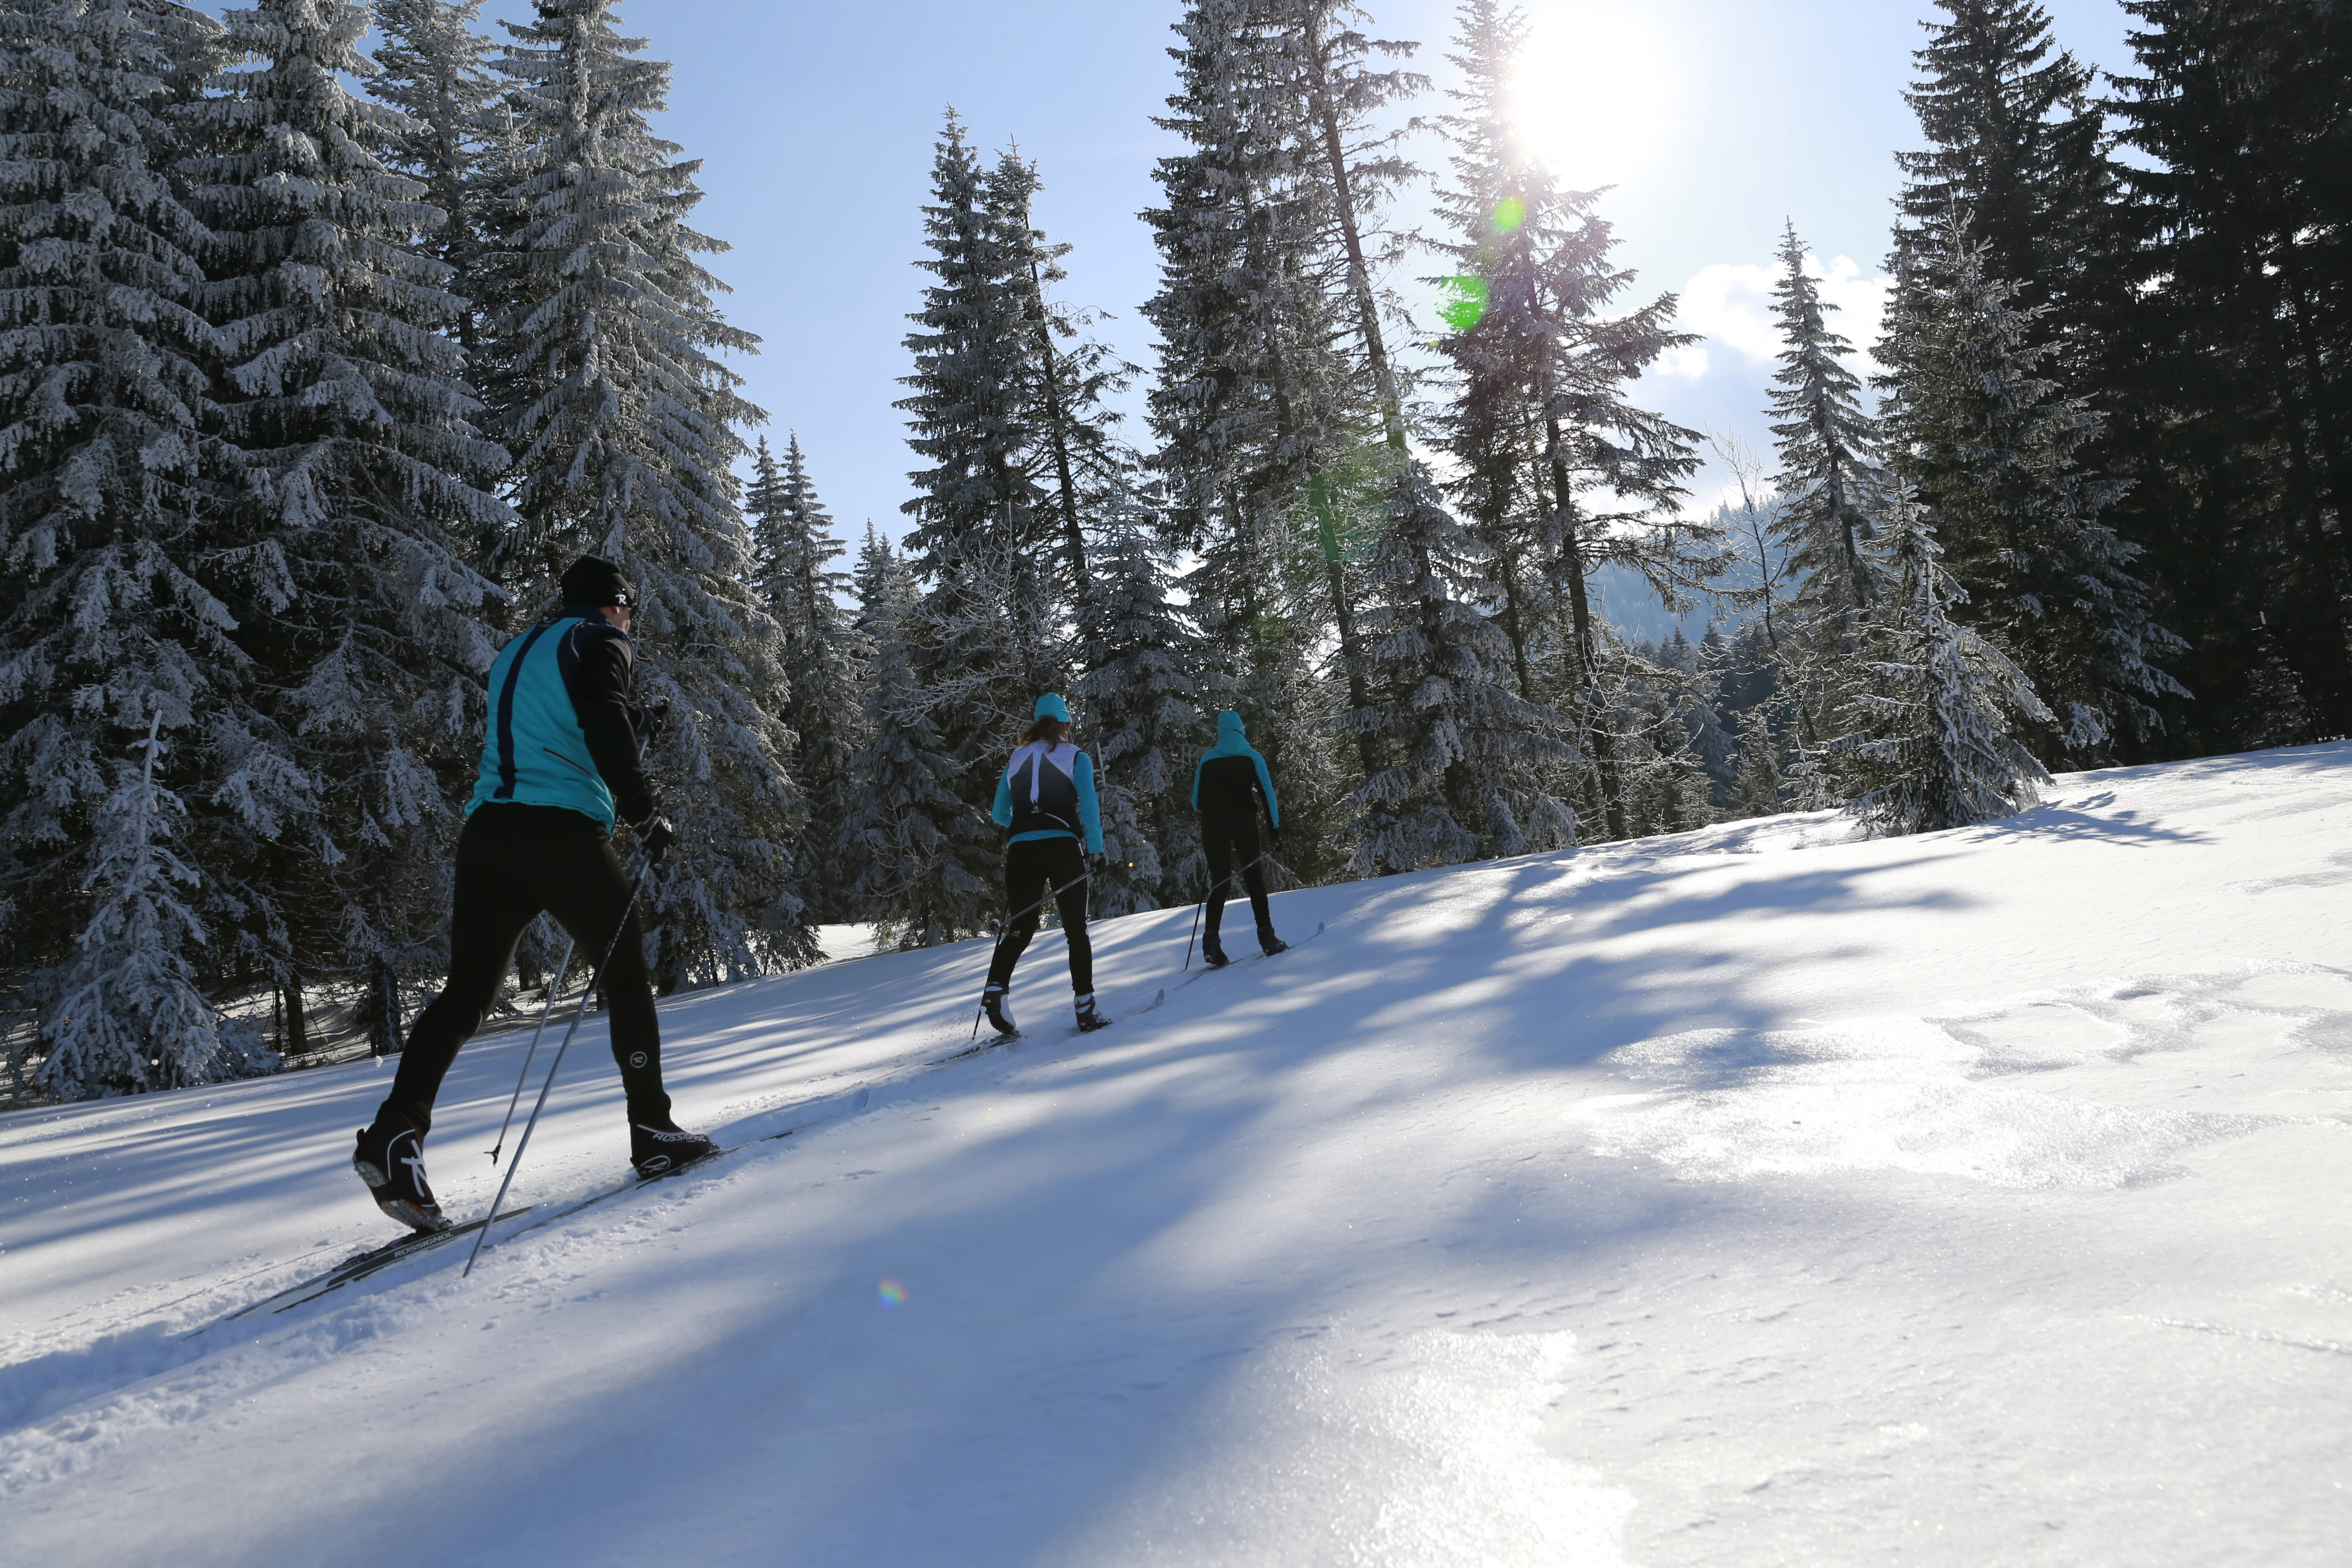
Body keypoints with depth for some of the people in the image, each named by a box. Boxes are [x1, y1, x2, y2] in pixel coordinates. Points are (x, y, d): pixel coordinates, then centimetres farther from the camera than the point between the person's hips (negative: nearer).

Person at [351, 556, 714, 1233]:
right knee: (626, 975, 5)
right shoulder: (599, 642, 3)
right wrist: (645, 814, -10)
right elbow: (606, 729, -14)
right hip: (562, 832, -7)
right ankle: (654, 1134, 7)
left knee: (466, 992, 1)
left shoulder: (516, 652, 28)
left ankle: (396, 1131, -17)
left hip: (486, 829, 7)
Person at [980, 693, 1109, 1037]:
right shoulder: (1076, 757, 6)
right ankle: (1085, 1006, 1)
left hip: (1020, 850, 3)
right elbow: (1089, 806, -8)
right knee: (1076, 929, 5)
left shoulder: (1017, 758, 17)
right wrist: (1097, 851, -8)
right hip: (1062, 847, -3)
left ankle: (995, 989, -12)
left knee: (1021, 926, 10)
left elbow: (999, 814, 21)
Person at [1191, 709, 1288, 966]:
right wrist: (1274, 830, -3)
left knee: (1220, 883, 3)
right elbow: (1268, 795, -5)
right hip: (1244, 824, -1)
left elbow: (1197, 803, 8)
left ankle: (1211, 942, -10)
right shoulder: (1252, 757, 2)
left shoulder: (1207, 759, 6)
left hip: (1214, 826, 1)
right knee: (1253, 877, 8)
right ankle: (1267, 938, 4)